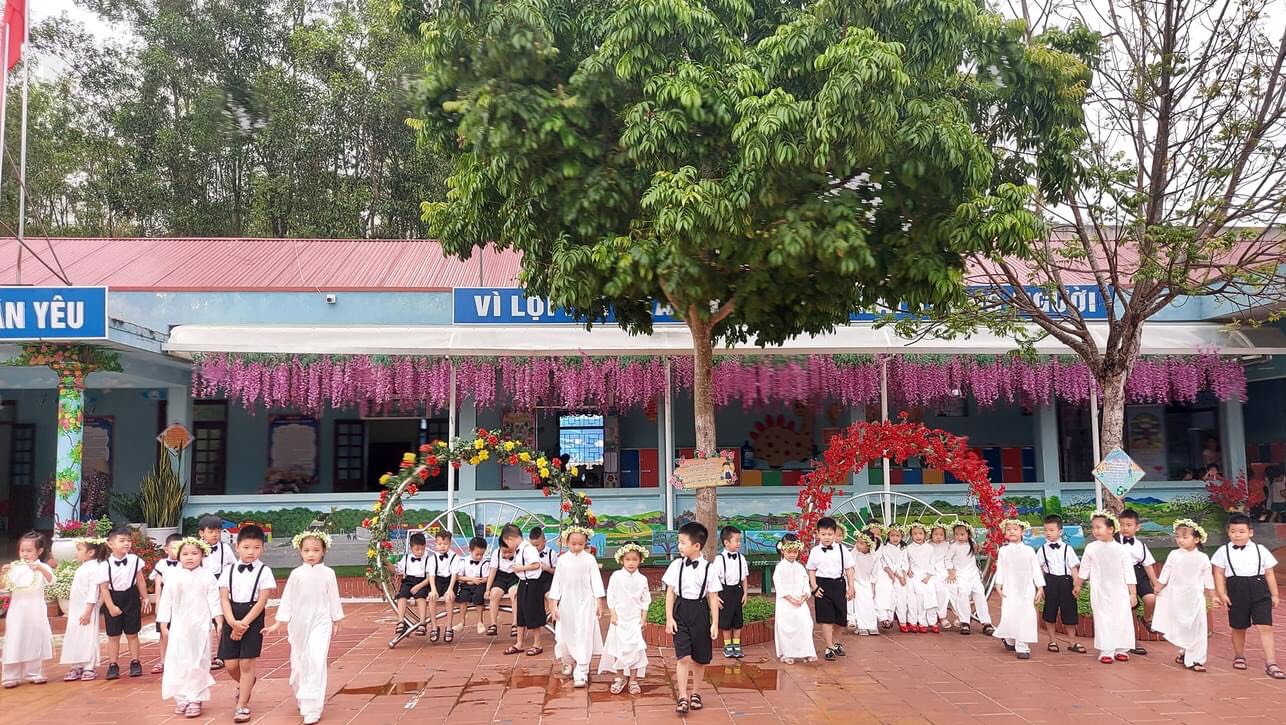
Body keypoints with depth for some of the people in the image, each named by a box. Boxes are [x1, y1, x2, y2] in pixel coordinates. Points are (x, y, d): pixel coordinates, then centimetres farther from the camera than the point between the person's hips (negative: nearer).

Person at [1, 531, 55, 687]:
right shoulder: (14, 567, 2)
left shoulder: (43, 567, -3)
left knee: (35, 641, 8)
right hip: (17, 610, 0)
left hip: (35, 611, 0)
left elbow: (51, 580, -22)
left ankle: (34, 674, 19)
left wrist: (40, 568, -39)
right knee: (15, 642, -1)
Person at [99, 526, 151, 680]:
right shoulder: (106, 564, -11)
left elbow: (140, 581, 5)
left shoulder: (135, 560, -4)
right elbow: (104, 588, -9)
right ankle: (112, 665, 14)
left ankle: (135, 662, 19)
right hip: (113, 600, -1)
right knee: (113, 635, 6)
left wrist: (145, 598, 7)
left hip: (131, 599, 1)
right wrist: (111, 606, -13)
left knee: (132, 634, 10)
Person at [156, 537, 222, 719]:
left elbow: (214, 600, -4)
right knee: (178, 663, 4)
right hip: (179, 627, 2)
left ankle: (195, 700, 8)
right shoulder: (173, 577, 0)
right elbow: (166, 601, 3)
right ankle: (181, 698, 17)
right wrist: (163, 623, 2)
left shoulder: (207, 577, -3)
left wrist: (220, 621, -9)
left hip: (200, 627, -1)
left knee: (198, 663, 1)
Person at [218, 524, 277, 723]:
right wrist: (233, 622, -18)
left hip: (252, 620, -3)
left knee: (246, 663, -3)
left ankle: (242, 706, 9)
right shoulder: (229, 570, 4)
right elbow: (224, 599, -3)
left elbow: (261, 602, -10)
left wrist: (244, 623, -16)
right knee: (231, 665, 5)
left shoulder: (264, 571, -5)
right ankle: (247, 685, 37)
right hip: (231, 620, 3)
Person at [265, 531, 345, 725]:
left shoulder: (328, 573, -3)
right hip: (299, 623, 2)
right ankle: (302, 697, 38)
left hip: (320, 623, -2)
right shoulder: (296, 574, -2)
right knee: (299, 662, 12)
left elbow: (333, 598, 5)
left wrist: (335, 621, 10)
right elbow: (287, 599, 2)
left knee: (317, 663, -12)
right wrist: (278, 623, 1)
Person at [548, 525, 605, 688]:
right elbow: (556, 582, 3)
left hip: (585, 603, -2)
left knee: (583, 636, -7)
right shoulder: (563, 560, 1)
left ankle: (581, 673, -3)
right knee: (565, 635, 10)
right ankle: (568, 661, 39)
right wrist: (553, 605, 0)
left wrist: (599, 603, -1)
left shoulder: (589, 559, -3)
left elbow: (596, 581, 0)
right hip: (567, 603, 2)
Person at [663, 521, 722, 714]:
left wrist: (715, 624, -3)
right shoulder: (676, 565, -4)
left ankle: (695, 693, 30)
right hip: (681, 612, 0)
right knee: (683, 657, -10)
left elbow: (713, 597, -2)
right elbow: (670, 593, 0)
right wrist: (669, 618, -5)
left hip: (700, 613, 1)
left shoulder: (708, 568, -7)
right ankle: (682, 697, -2)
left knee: (699, 658, 11)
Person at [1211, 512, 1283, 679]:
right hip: (1237, 592, 0)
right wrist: (1221, 593, -7)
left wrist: (1275, 595, 7)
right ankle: (1239, 656, 33)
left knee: (1265, 627, -9)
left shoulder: (1260, 550, 5)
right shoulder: (1224, 551, 2)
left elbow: (1269, 573, 9)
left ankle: (1270, 663, -6)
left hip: (1259, 591, 0)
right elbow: (1219, 574, 2)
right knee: (1238, 627, 12)